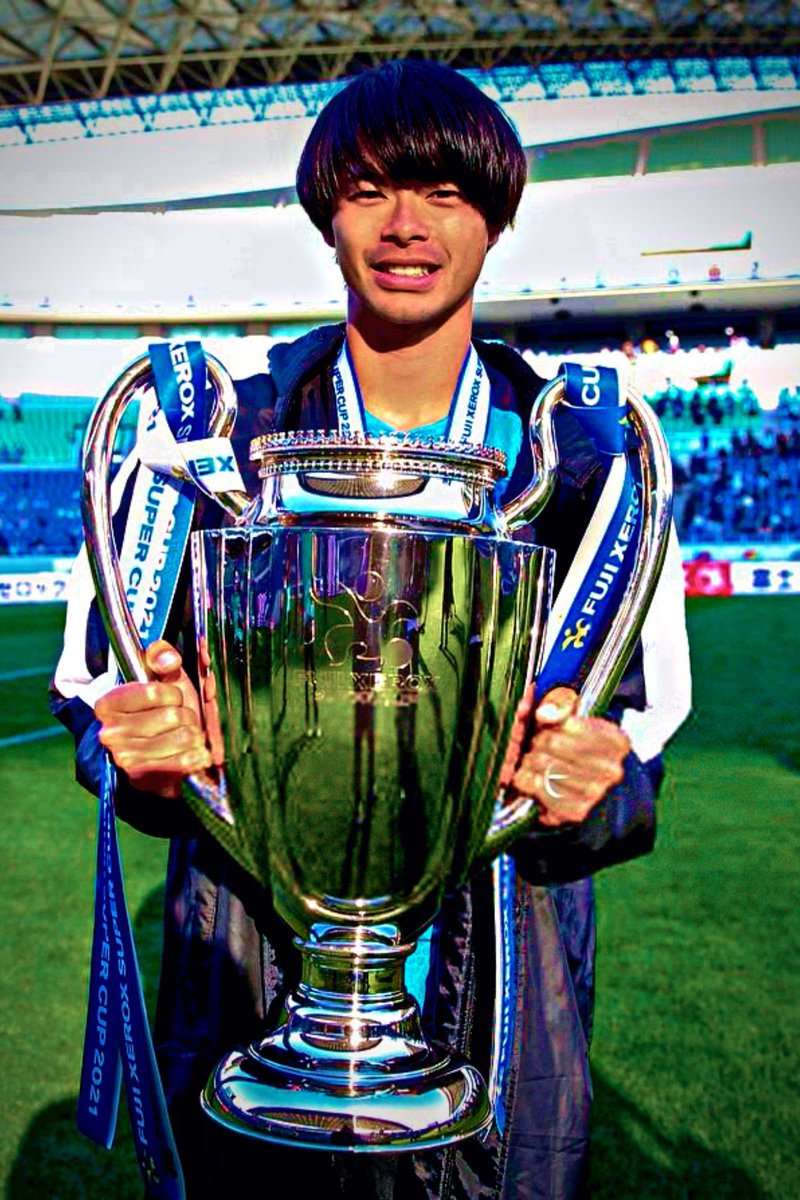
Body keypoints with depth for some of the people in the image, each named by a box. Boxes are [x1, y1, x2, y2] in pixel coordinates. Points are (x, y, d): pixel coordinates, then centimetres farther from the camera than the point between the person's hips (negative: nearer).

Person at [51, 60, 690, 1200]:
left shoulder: (586, 457, -1)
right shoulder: (215, 421, -3)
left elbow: (639, 736, 1)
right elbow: (100, 688, 0)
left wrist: (588, 790, -21)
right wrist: (143, 753, -22)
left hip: (498, 984, 1)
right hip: (247, 969, 0)